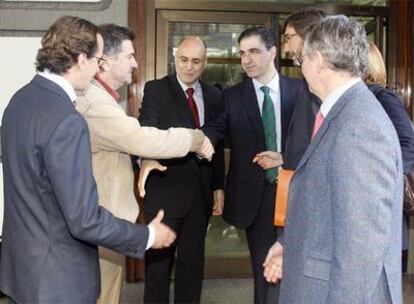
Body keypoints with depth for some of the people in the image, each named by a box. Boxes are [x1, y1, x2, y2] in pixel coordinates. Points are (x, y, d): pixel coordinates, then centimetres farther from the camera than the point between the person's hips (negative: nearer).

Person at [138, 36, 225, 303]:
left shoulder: (214, 95, 9)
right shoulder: (155, 90, -4)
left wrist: (219, 186, 9)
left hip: (200, 191, 4)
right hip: (165, 190, -4)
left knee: (193, 261, 14)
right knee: (159, 260, 7)